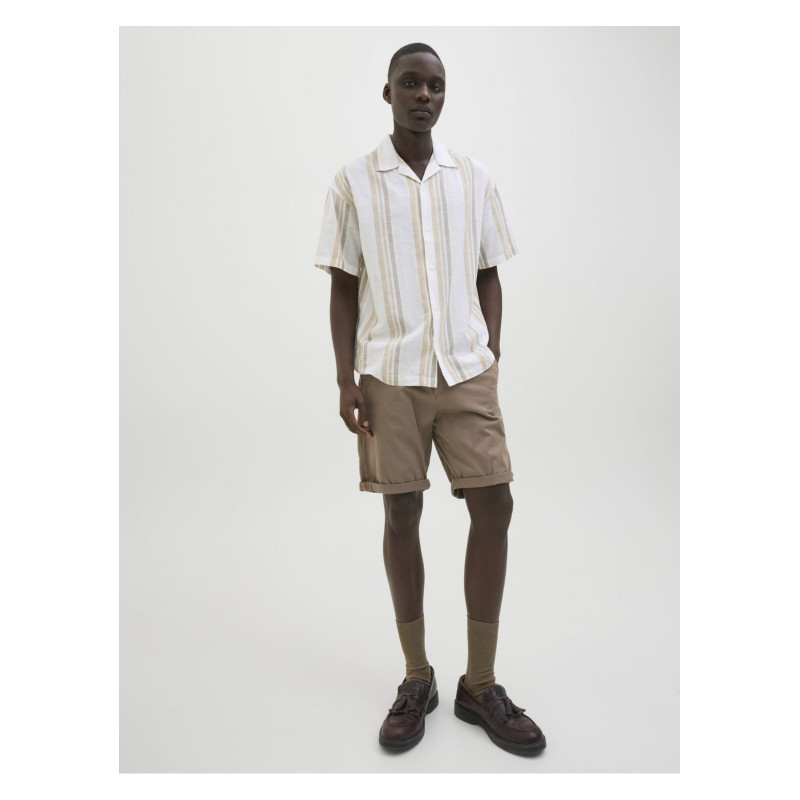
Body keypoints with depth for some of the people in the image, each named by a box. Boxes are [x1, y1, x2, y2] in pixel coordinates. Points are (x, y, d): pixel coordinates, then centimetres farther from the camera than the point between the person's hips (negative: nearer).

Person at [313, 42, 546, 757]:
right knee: (401, 514, 3)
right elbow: (343, 288, 4)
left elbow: (489, 277, 14)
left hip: (466, 370, 2)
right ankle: (417, 680, 20)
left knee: (494, 505, -5)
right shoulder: (354, 182, 6)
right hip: (390, 374, -1)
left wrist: (492, 360, 3)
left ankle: (480, 685, 11)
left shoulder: (474, 179, 11)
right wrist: (346, 381, -3)